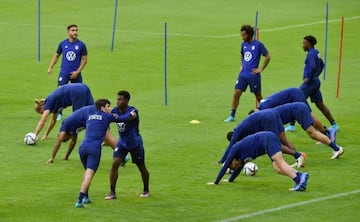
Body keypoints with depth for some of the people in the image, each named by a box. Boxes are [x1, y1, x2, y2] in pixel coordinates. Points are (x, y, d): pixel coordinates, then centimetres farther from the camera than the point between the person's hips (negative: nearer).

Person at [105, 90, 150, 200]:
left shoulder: (133, 111, -26)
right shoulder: (115, 111, -8)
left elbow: (126, 119, -45)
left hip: (135, 143, -4)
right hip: (122, 142, 4)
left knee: (141, 167, 9)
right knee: (114, 164, -12)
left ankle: (146, 190, 32)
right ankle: (112, 193, -8)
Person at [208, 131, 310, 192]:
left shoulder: (235, 149, 6)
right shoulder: (241, 155, 28)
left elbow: (225, 166, 7)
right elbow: (239, 169, 43)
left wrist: (216, 182, 13)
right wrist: (230, 180, 54)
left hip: (267, 139, -8)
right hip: (272, 138, 8)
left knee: (280, 164, -21)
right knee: (278, 169, -6)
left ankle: (299, 180, -40)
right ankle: (301, 175, -26)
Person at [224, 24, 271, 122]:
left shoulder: (258, 44, -10)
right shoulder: (243, 44, 8)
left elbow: (268, 57, -6)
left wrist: (261, 69, -8)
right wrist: (241, 65, 14)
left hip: (253, 75, -5)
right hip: (243, 74, 5)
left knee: (258, 96, 6)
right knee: (236, 93, -5)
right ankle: (232, 115, -2)